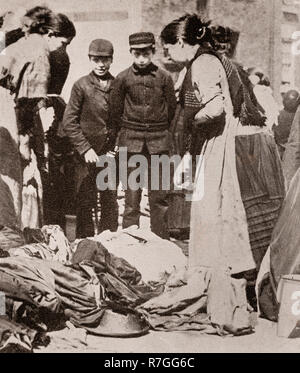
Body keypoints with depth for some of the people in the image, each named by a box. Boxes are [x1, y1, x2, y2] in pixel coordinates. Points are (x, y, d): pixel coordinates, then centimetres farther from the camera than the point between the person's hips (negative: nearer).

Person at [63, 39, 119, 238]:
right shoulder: (82, 85, -2)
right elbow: (69, 122, -4)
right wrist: (86, 149, -10)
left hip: (111, 152, 2)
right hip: (88, 153, -2)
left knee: (110, 202, 9)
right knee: (86, 202, 3)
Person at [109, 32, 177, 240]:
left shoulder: (164, 78, 1)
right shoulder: (123, 78, 0)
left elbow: (171, 108, 12)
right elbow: (115, 109, 9)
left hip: (159, 142, 1)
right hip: (131, 143, -1)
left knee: (159, 196, 3)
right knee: (132, 197, 0)